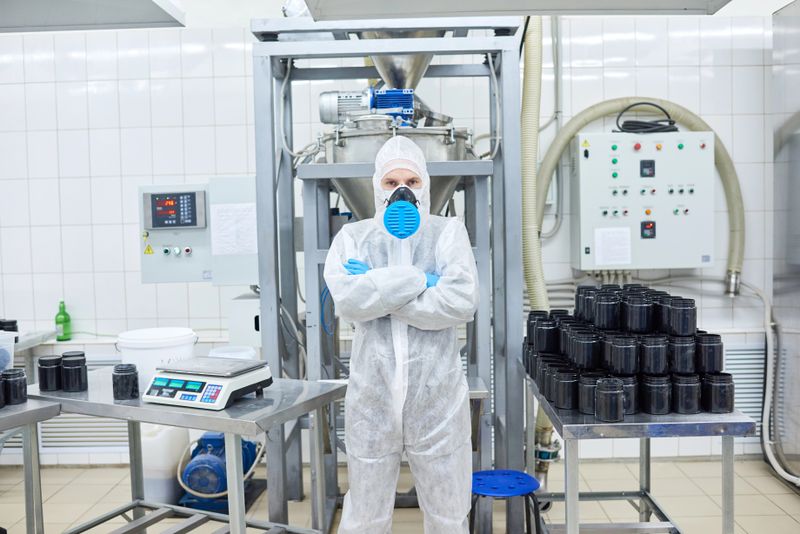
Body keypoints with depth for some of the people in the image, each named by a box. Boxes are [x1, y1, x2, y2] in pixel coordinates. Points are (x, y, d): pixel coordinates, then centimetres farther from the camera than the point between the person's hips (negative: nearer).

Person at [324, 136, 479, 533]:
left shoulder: (448, 232, 0)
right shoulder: (352, 237, 3)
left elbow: (461, 304, -16)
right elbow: (348, 301, -16)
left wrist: (376, 289, -13)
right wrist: (420, 279, -15)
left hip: (437, 400, 0)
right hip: (371, 400, 1)